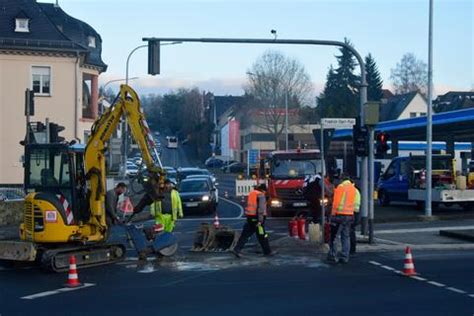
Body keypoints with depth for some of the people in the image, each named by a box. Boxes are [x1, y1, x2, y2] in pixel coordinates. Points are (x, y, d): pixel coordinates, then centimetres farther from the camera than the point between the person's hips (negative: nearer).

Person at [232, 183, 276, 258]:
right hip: (257, 218, -7)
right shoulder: (261, 195, -10)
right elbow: (261, 208, -19)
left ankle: (236, 249, -2)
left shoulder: (251, 193, 14)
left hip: (250, 217, 7)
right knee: (262, 236, 4)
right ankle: (267, 251, 14)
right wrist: (260, 220, -21)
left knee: (245, 234, 6)